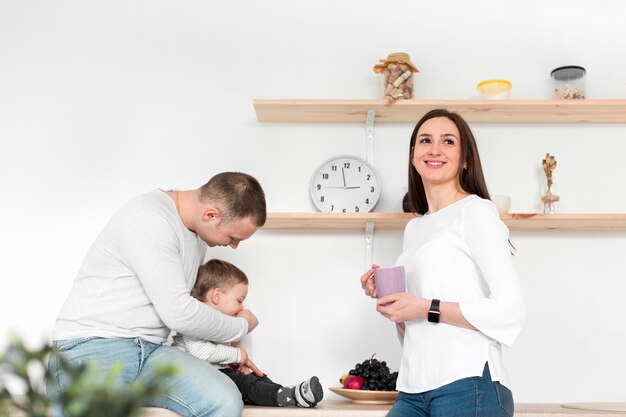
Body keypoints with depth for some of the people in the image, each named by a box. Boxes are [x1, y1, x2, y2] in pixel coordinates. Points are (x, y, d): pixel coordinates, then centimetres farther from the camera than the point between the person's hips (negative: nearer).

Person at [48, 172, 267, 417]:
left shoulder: (198, 233, 14)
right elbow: (179, 314, -17)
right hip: (93, 344, -8)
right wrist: (241, 326, 0)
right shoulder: (150, 220, -15)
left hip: (149, 351, 8)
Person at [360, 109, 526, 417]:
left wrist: (425, 308, -14)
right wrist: (386, 297, 5)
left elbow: (511, 311, -12)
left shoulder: (476, 211, -3)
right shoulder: (414, 228, 17)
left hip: (468, 385, -6)